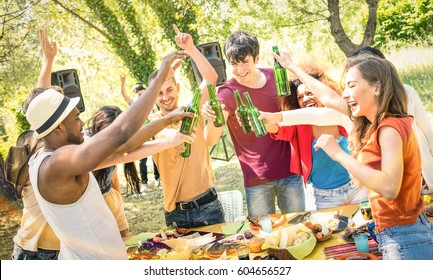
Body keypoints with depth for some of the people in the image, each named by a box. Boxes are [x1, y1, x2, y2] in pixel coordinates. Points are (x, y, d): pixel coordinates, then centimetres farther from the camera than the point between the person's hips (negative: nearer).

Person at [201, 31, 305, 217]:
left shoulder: (275, 77, 1)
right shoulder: (228, 93, -10)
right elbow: (210, 141, -21)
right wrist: (211, 120, -42)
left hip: (289, 171, 3)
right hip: (256, 180, -3)